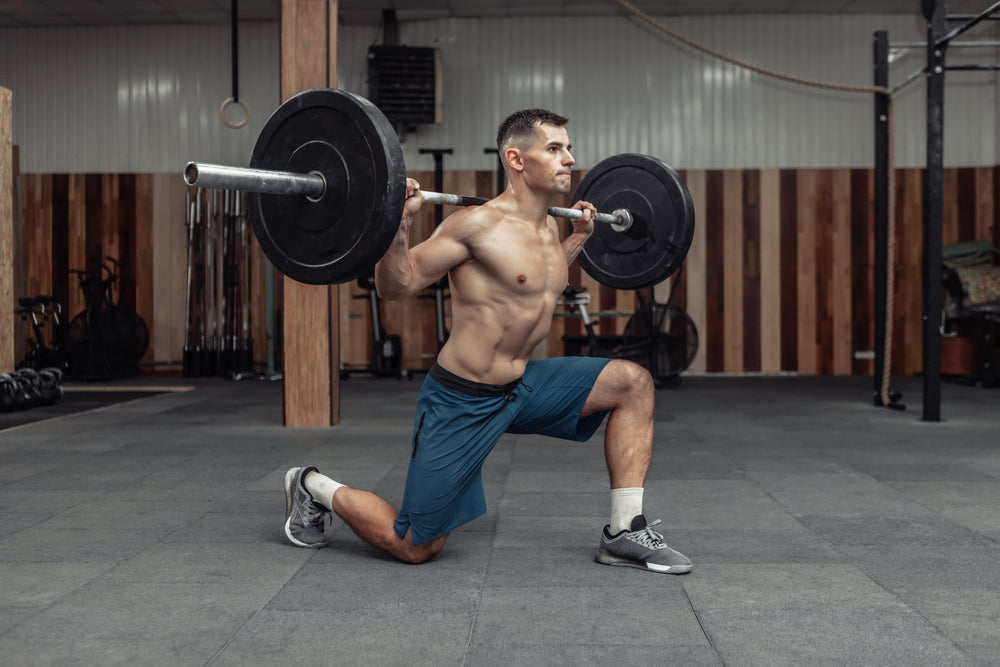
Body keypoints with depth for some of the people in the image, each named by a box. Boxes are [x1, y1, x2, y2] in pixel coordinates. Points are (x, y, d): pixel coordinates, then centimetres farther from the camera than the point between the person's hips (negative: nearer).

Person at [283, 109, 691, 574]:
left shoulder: (548, 228, 5)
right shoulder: (479, 224, -20)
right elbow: (394, 286, -16)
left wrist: (578, 238, 24)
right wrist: (398, 221, -31)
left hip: (523, 385, 8)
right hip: (461, 401, -7)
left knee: (632, 383, -5)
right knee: (414, 548, 0)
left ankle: (625, 533, 1)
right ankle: (314, 489, 26)